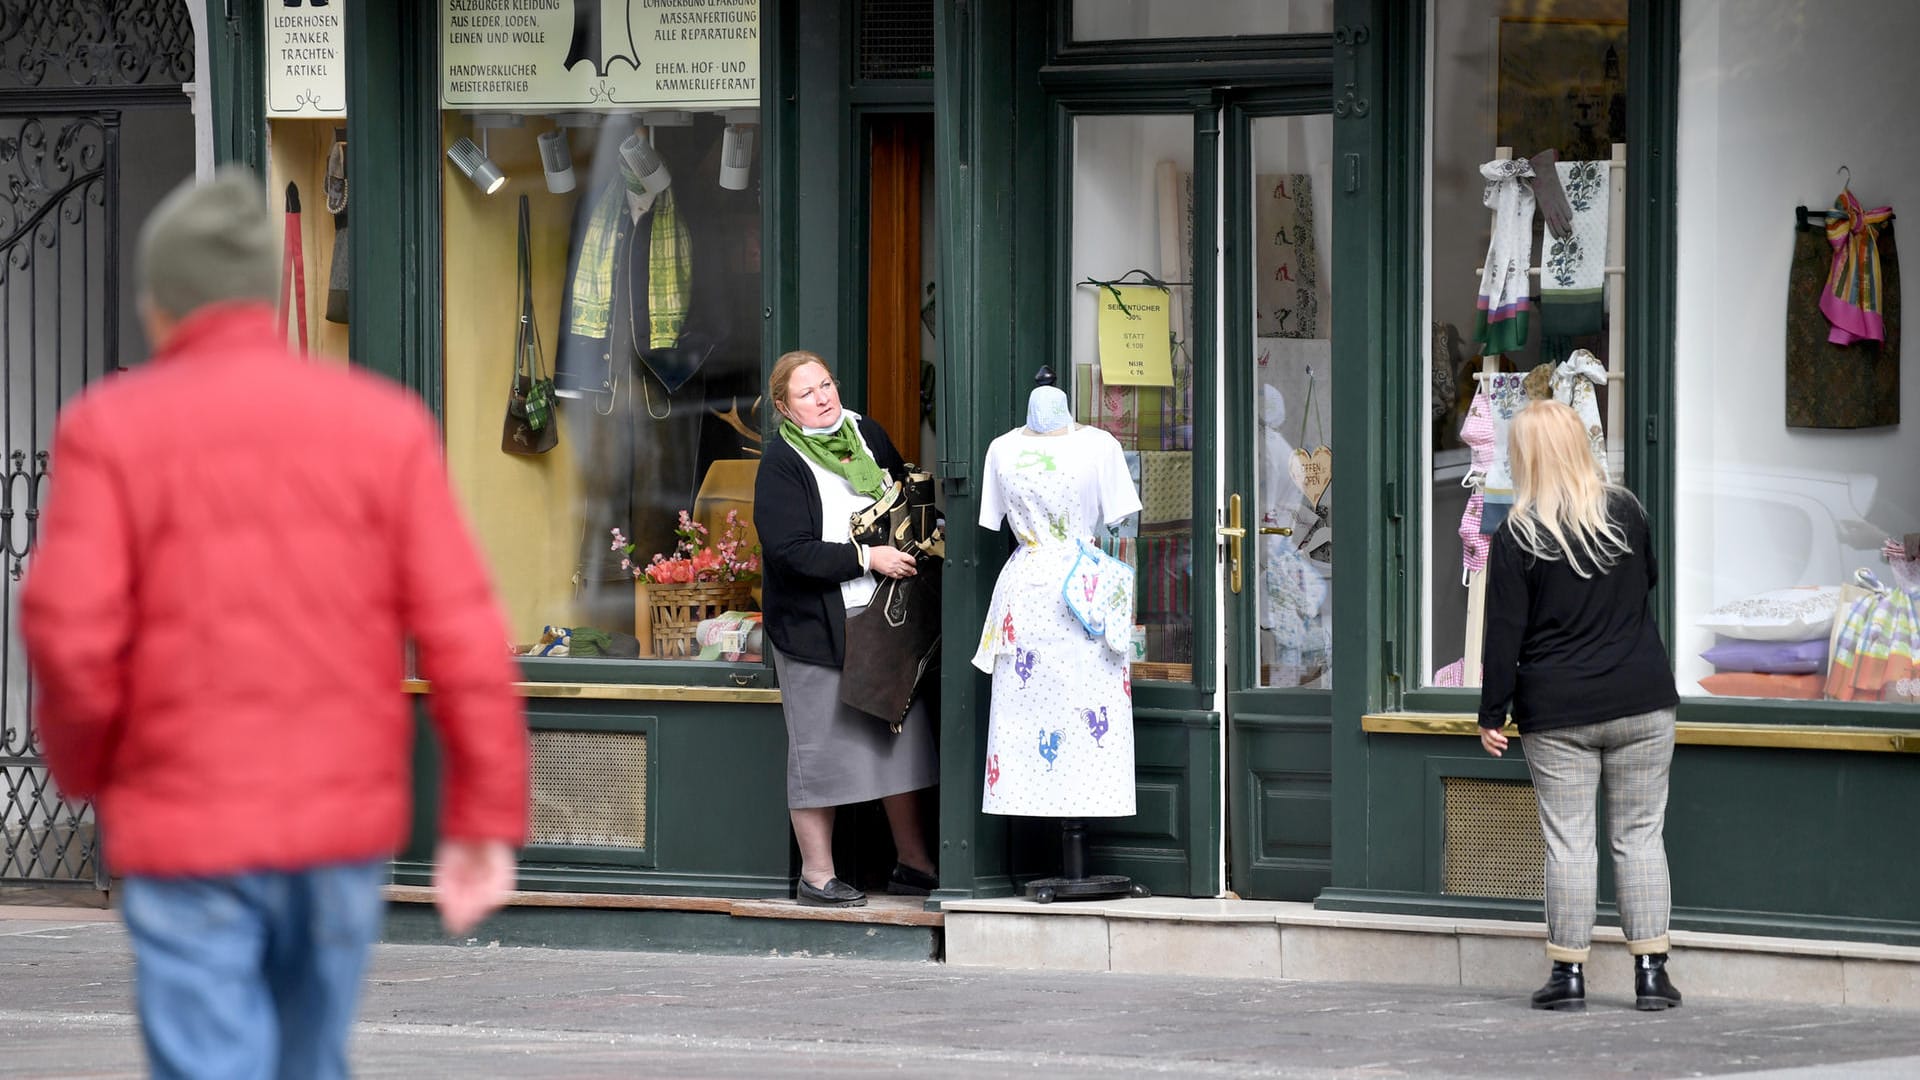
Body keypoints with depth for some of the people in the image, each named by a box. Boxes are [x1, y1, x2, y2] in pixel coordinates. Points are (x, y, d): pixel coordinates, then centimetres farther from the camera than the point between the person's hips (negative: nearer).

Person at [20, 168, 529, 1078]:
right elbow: (462, 631, -4)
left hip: (187, 832, -3)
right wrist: (486, 818, -1)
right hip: (348, 823, 3)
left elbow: (70, 635, -12)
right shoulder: (383, 422, 2)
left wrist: (84, 772, 7)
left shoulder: (109, 427, -4)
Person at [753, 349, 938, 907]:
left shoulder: (865, 434, 9)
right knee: (819, 748, -1)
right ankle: (816, 876, 9)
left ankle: (912, 863, 21)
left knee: (900, 736, 10)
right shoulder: (781, 463, -11)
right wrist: (867, 558, -19)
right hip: (816, 625, -6)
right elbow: (789, 550, -20)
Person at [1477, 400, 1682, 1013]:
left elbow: (1503, 633, -7)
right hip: (1642, 702, 2)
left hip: (1557, 713, -2)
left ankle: (1568, 973, 5)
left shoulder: (1518, 537, -8)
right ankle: (1651, 972, 4)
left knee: (1567, 841, 3)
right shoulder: (1626, 512, 2)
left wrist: (1492, 714, 0)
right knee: (1640, 836, 6)